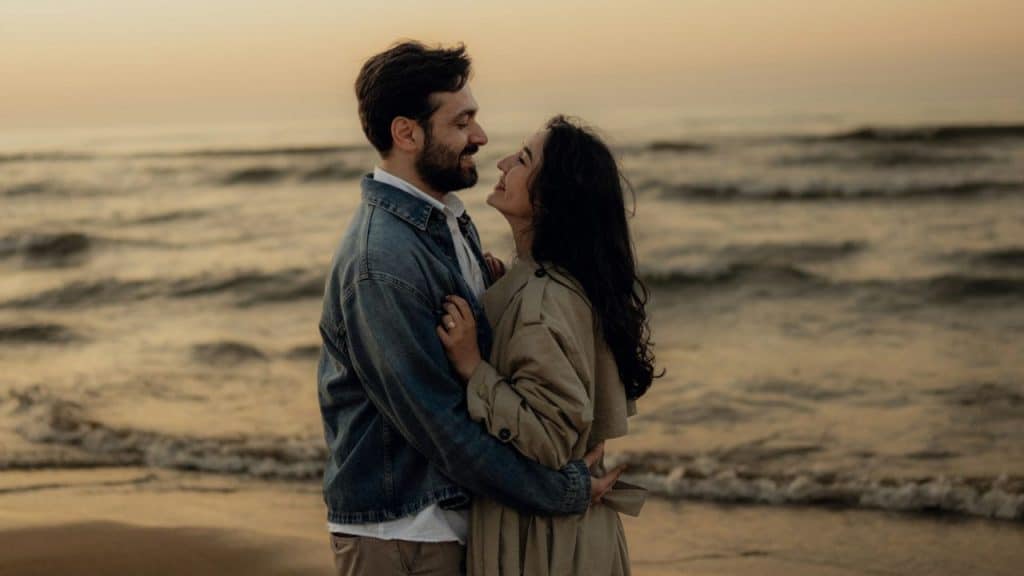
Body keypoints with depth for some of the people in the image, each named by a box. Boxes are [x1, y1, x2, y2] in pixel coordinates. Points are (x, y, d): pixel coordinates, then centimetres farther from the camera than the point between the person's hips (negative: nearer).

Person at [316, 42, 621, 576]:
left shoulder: (450, 220, 8)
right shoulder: (381, 265, -23)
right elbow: (440, 424, -23)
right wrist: (561, 491, -16)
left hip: (453, 515, 9)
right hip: (399, 532, -9)